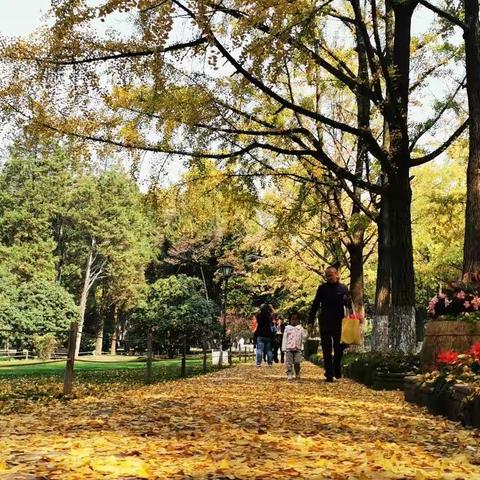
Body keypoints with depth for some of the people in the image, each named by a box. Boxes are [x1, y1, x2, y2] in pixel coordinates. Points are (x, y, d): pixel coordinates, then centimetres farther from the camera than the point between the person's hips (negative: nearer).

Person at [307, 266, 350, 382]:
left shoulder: (343, 288, 3)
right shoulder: (322, 288, 2)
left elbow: (349, 305, 8)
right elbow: (315, 306, 3)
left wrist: (347, 301, -17)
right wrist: (310, 322, -2)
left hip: (339, 323, 1)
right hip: (325, 323, 0)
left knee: (339, 349, 5)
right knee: (327, 350, 1)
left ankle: (337, 371, 28)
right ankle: (329, 375, 6)